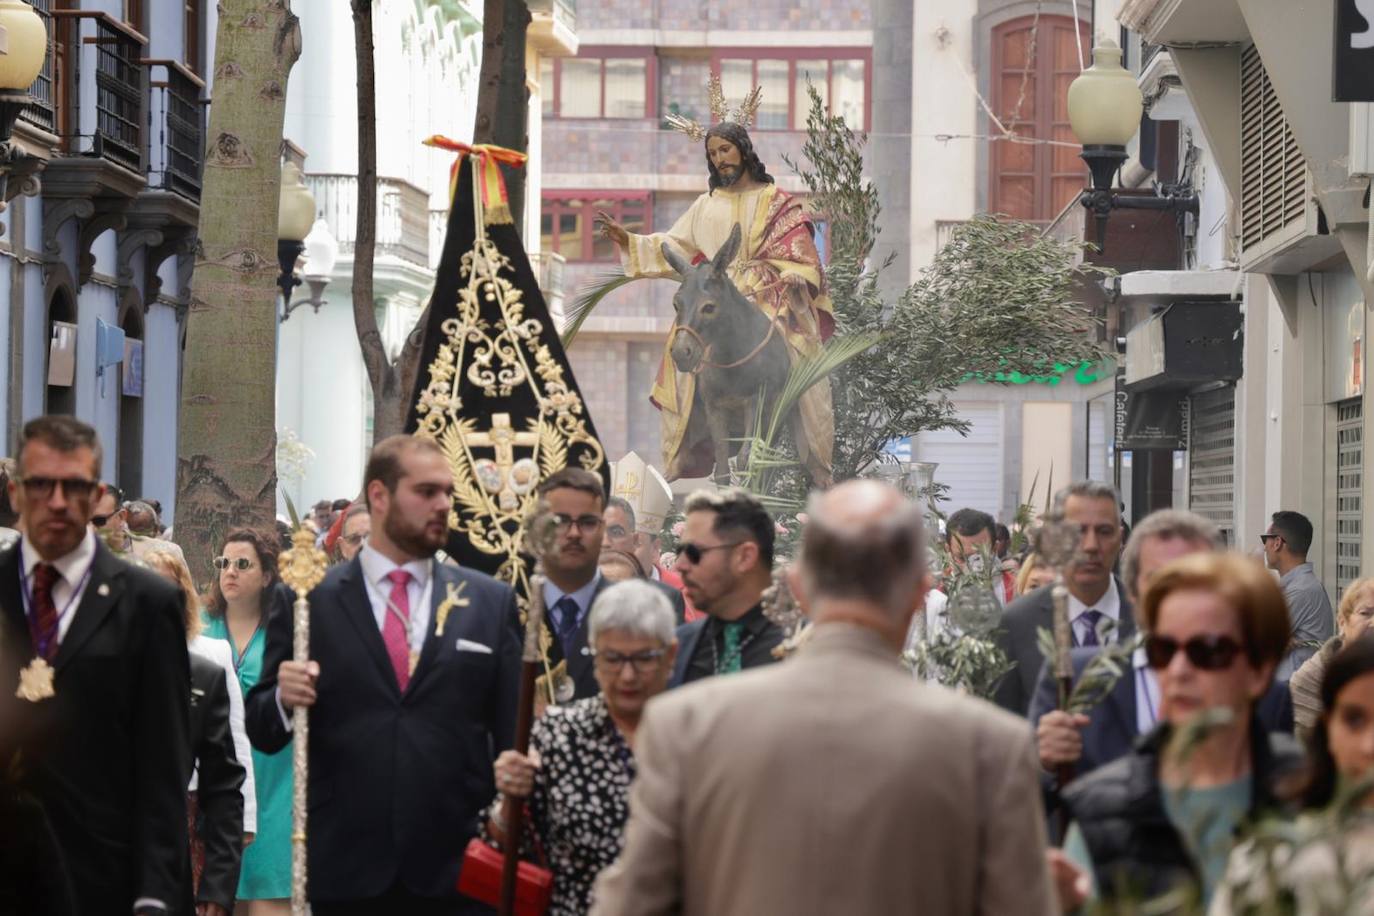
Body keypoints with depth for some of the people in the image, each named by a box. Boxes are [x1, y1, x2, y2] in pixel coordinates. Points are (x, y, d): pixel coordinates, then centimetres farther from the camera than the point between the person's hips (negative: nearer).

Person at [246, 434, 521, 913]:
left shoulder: (491, 602, 8)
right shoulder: (310, 600, 4)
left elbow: (512, 732, 8)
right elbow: (263, 731, 5)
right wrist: (283, 698, -17)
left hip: (457, 869, 1)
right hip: (344, 873, -1)